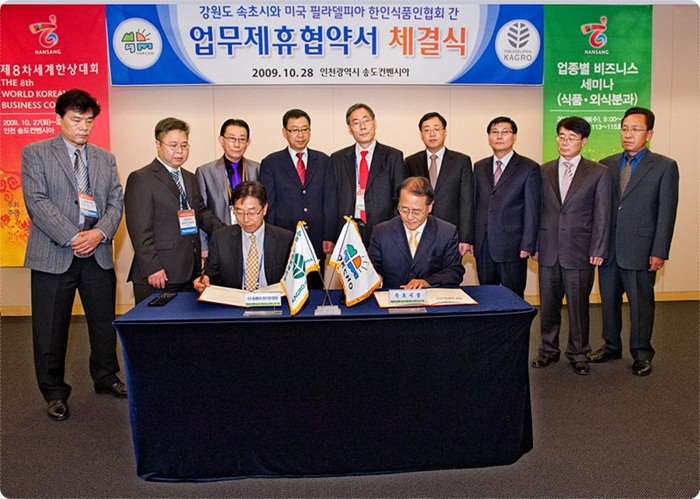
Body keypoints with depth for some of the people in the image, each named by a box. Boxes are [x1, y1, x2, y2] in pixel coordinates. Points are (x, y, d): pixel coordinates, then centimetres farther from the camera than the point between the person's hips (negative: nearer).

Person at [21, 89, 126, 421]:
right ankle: (55, 393, 20)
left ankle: (106, 378, 31)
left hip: (98, 254, 4)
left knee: (104, 322, 12)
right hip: (53, 255, -3)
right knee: (51, 329, 5)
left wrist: (99, 233, -12)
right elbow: (37, 201, -8)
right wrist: (72, 238, -16)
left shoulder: (105, 159, 14)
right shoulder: (36, 153, 2)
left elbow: (116, 202, 7)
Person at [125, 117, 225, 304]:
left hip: (189, 274, 7)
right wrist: (152, 268, -16)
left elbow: (202, 214, 18)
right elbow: (140, 231, -10)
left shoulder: (190, 179, 19)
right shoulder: (140, 179, -4)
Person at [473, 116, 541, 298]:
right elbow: (474, 204, 13)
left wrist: (527, 246, -10)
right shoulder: (479, 167, 13)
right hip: (483, 246, 4)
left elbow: (532, 211, -5)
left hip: (512, 247, -4)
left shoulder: (529, 168, -1)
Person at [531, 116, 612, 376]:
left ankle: (578, 353, 21)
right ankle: (549, 349, 26)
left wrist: (598, 251, -6)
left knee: (578, 305, 6)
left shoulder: (599, 173, 2)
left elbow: (602, 216, -1)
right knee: (548, 304, 10)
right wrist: (534, 245, 4)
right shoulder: (544, 171, 9)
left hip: (579, 251, -2)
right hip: (548, 251, 3)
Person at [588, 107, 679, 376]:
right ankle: (611, 346, 31)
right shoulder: (607, 165, 8)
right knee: (608, 301, 14)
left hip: (640, 249, -4)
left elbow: (666, 213, -5)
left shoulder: (665, 166, -2)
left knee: (641, 304, 6)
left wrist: (659, 252, -10)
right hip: (608, 248, 4)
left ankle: (641, 354, 22)